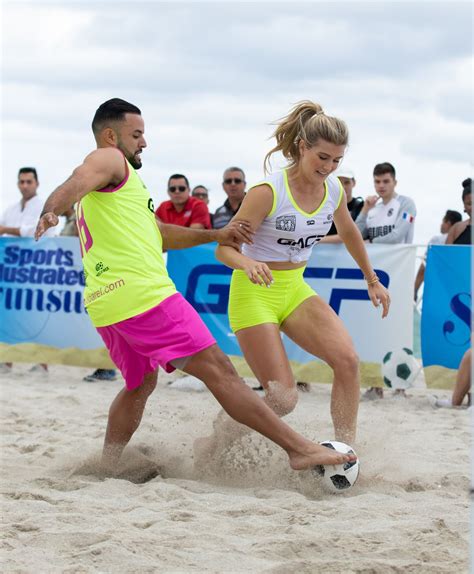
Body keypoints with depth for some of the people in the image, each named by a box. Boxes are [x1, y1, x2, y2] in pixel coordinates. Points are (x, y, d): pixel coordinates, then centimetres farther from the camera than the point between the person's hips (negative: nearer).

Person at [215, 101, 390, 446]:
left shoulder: (334, 190, -1)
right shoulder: (269, 192, -20)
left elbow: (348, 232, 21)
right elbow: (224, 248, -19)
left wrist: (372, 280, 28)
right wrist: (248, 263, -40)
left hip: (295, 289, 6)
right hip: (256, 292, -6)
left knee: (347, 359, -19)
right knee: (283, 400, -12)